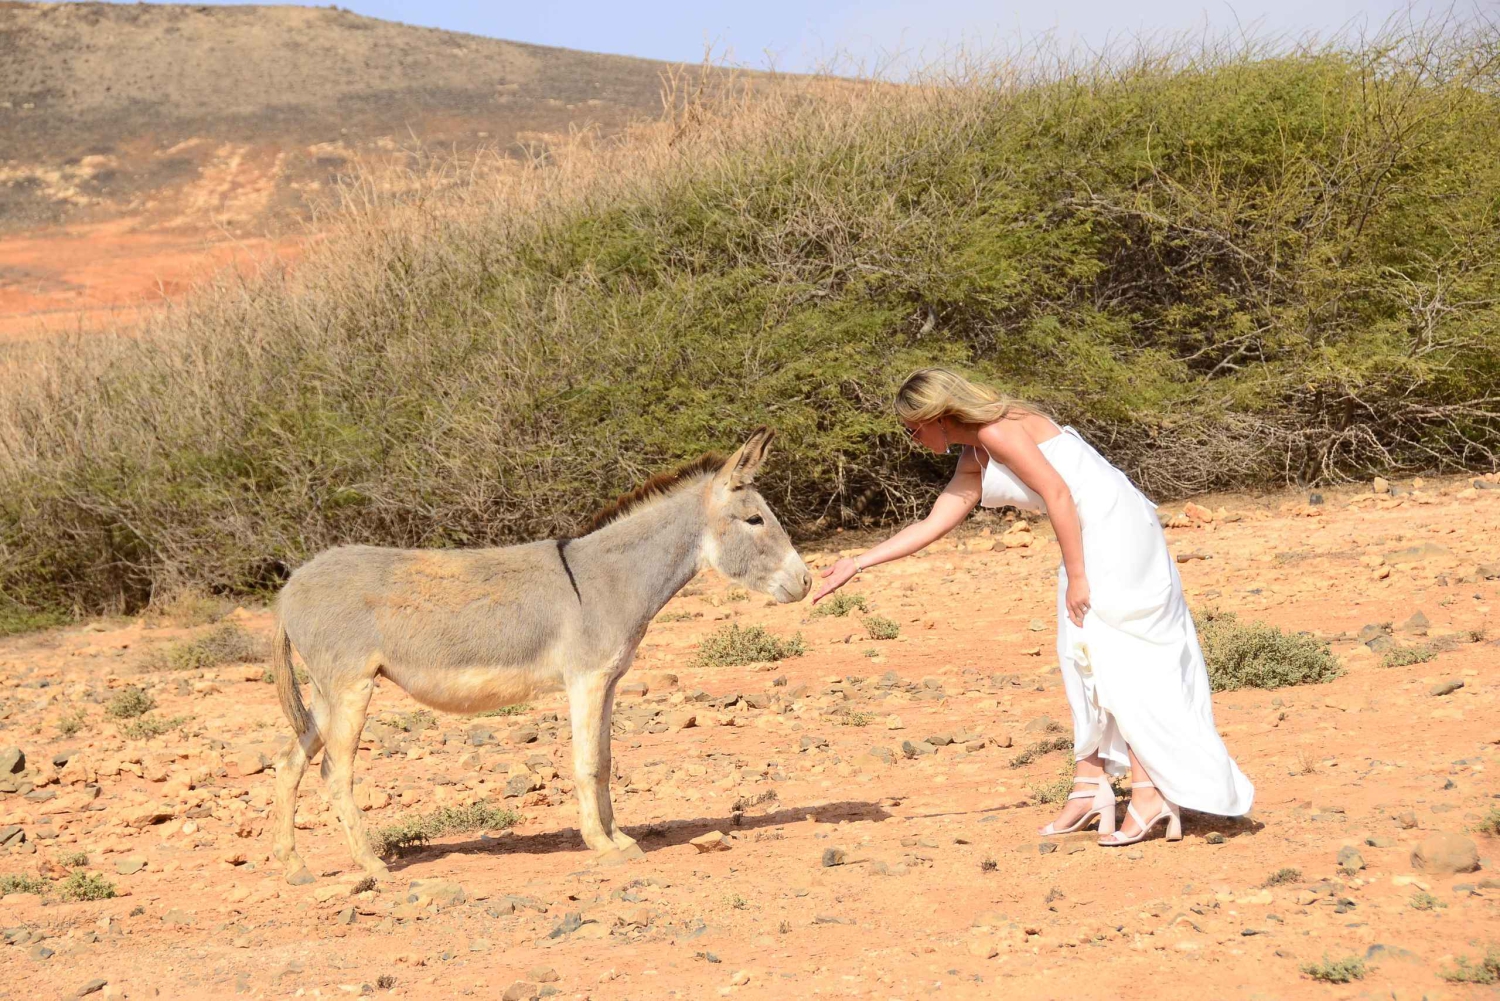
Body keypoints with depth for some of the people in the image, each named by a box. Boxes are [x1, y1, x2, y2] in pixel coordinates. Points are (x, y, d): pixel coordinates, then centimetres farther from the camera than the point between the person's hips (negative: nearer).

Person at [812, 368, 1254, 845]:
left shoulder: (996, 430, -13)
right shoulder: (973, 461, 17)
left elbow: (1057, 492, -18)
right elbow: (930, 526, 21)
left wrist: (1076, 576, -18)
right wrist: (857, 564, 22)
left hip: (1116, 527, -10)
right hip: (1093, 536, 10)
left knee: (1112, 660, -9)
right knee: (1084, 659, 11)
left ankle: (1151, 794, -8)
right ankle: (1089, 788, 14)